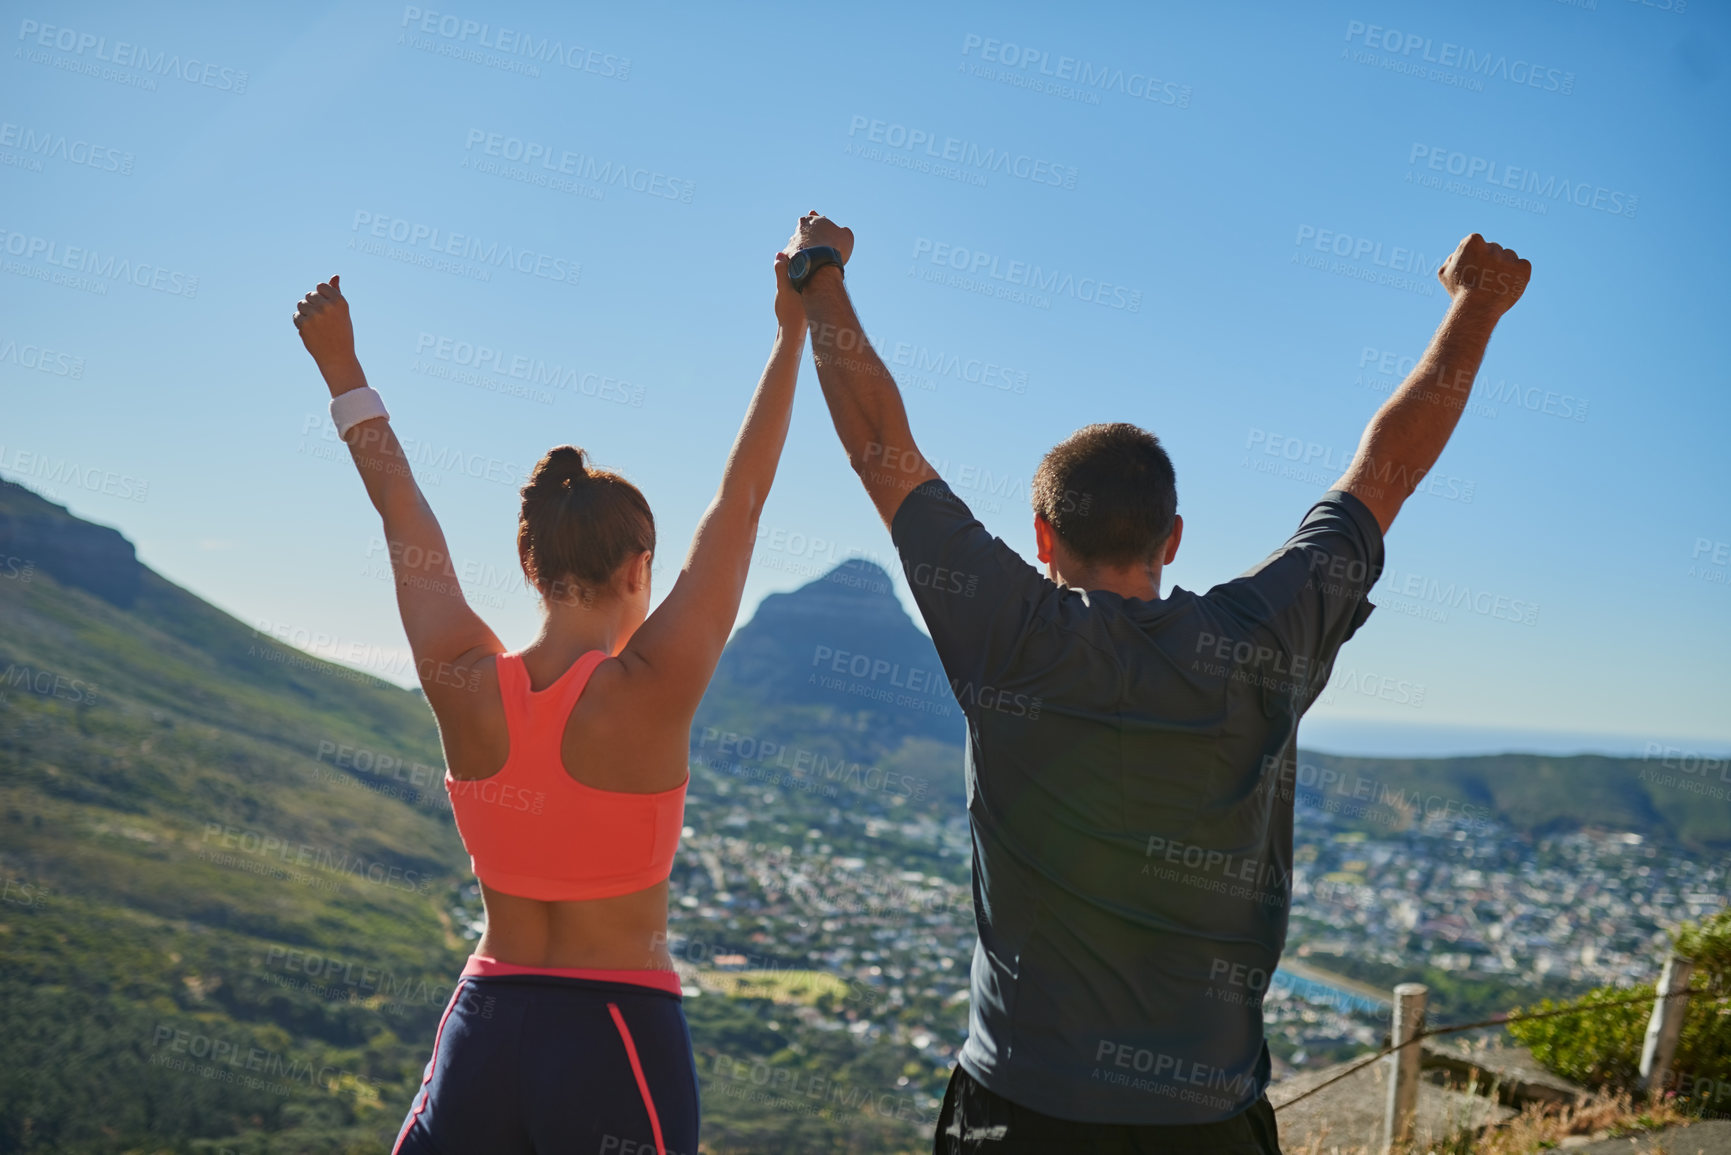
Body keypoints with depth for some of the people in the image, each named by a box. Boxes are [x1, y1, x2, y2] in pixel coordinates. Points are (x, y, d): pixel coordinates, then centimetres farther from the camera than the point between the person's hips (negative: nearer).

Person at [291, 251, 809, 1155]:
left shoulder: (465, 686, -5)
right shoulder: (650, 693, -15)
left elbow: (403, 516, 7)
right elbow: (740, 503, -9)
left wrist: (344, 372, 19)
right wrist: (793, 331, -2)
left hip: (482, 1025, 4)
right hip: (618, 1043, -4)